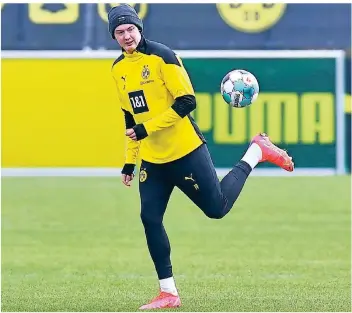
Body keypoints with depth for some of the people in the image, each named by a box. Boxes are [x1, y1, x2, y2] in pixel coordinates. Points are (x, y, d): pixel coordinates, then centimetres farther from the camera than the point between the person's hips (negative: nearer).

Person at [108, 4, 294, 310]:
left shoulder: (161, 56, -13)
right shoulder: (118, 69, 8)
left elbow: (186, 102, -17)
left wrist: (147, 129, -22)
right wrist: (130, 161, 16)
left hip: (185, 152, -6)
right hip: (152, 159, 6)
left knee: (216, 207, -2)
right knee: (150, 219, -3)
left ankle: (257, 152, 19)